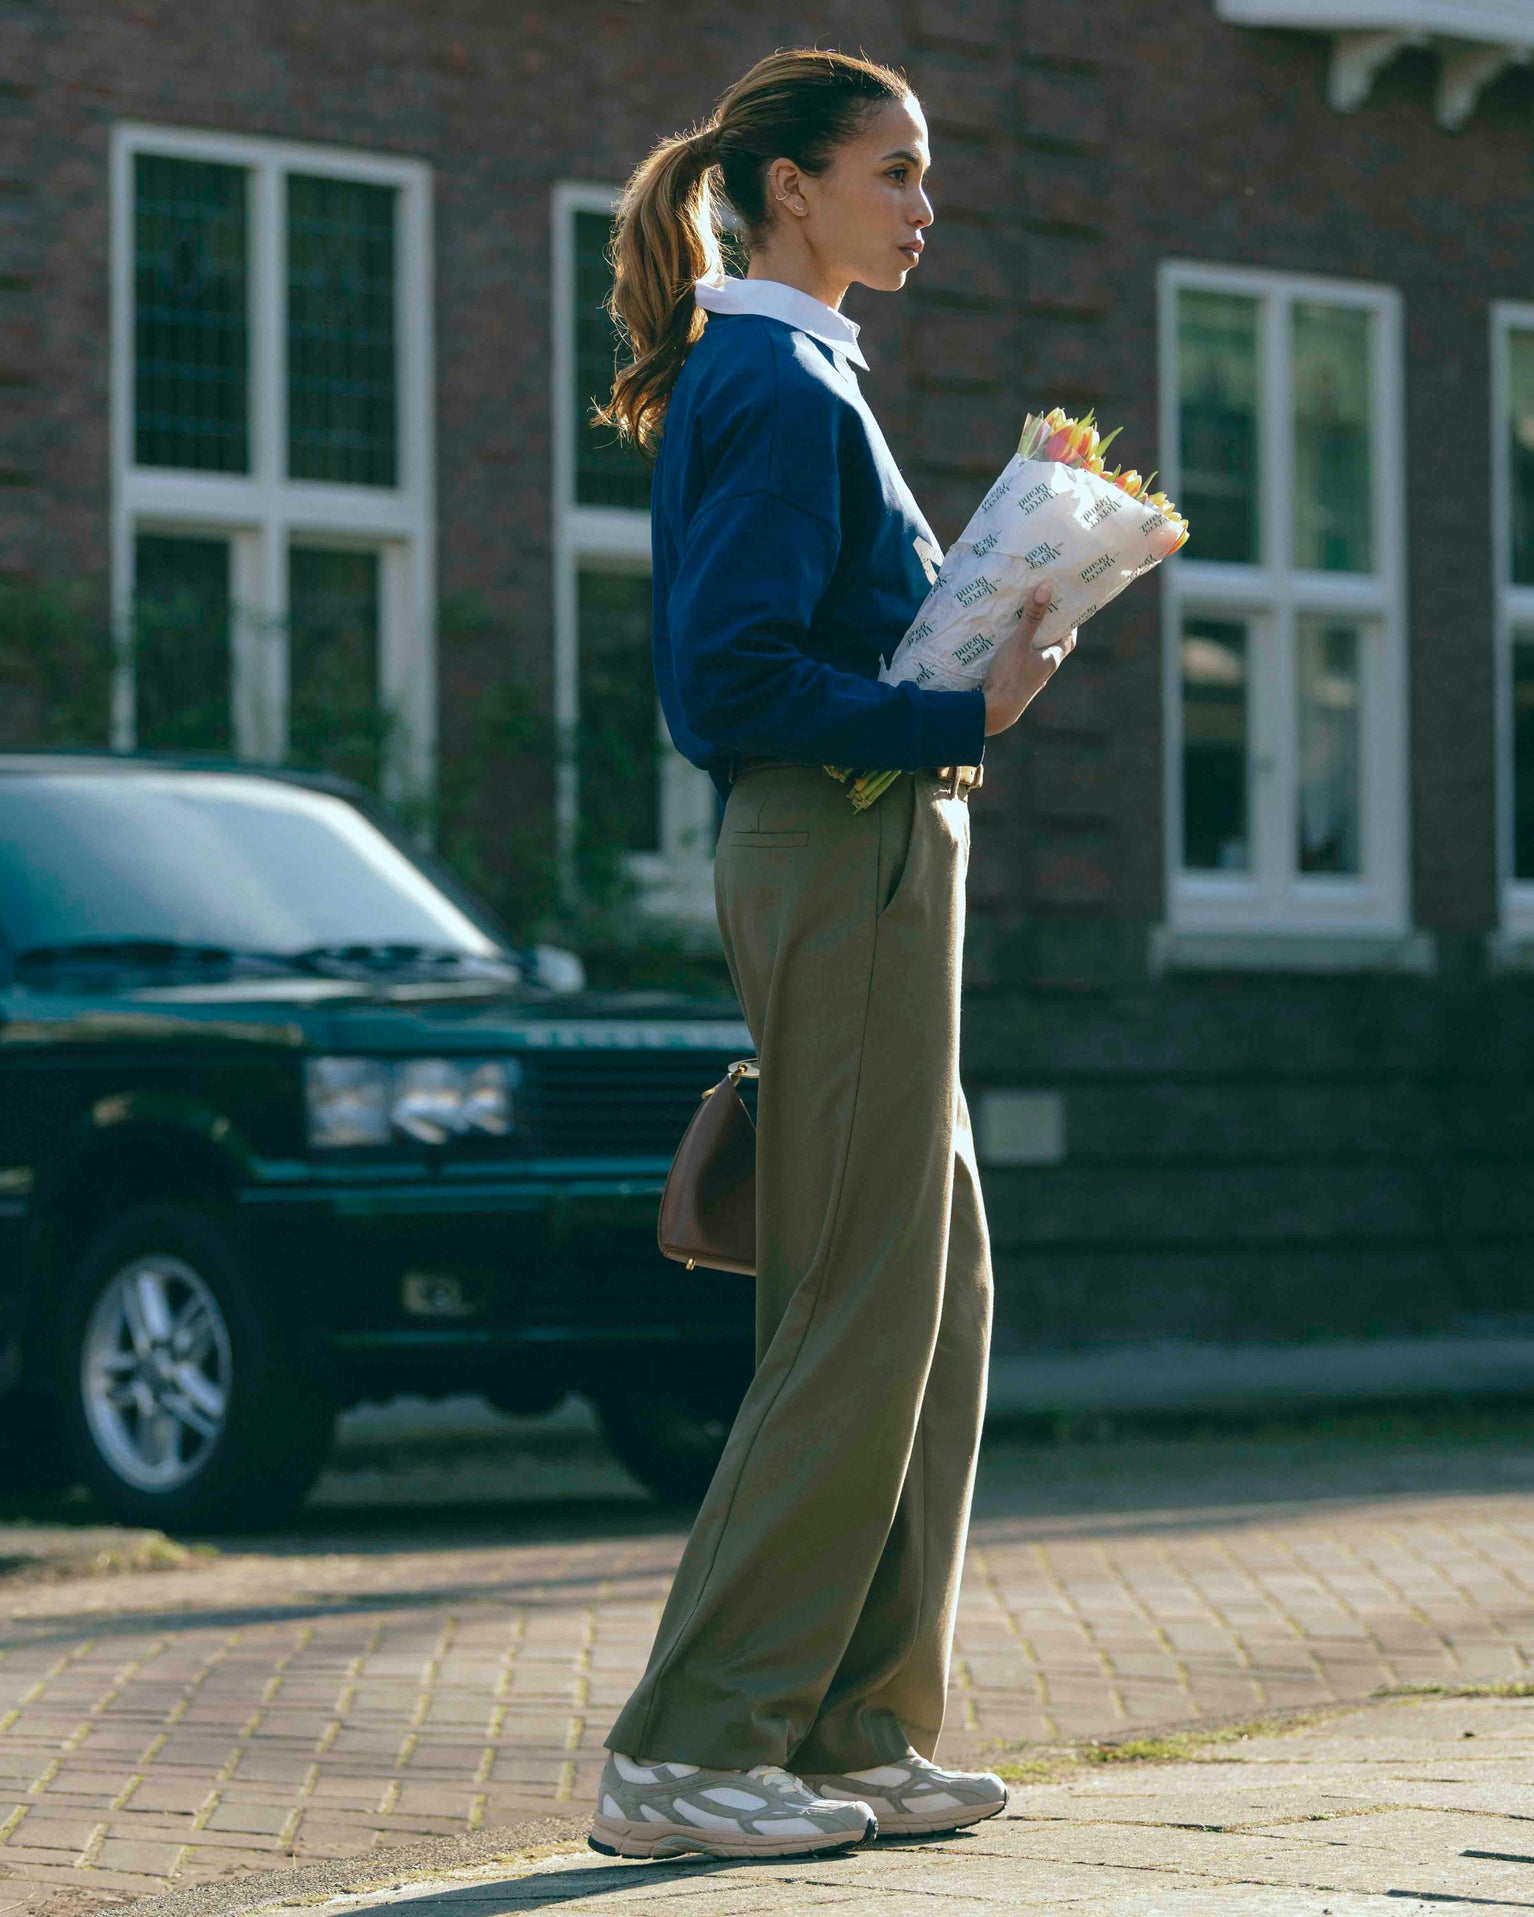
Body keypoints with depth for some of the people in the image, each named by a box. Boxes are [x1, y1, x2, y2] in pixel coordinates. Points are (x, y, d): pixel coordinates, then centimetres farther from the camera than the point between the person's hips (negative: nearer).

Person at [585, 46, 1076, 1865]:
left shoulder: (782, 379, 18)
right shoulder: (782, 388, -13)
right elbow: (731, 683, -21)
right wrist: (959, 717, -18)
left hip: (857, 867, 11)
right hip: (843, 864, -11)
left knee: (937, 1302, 12)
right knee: (859, 1318, -8)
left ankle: (858, 1733, 16)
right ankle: (686, 1751, -4)